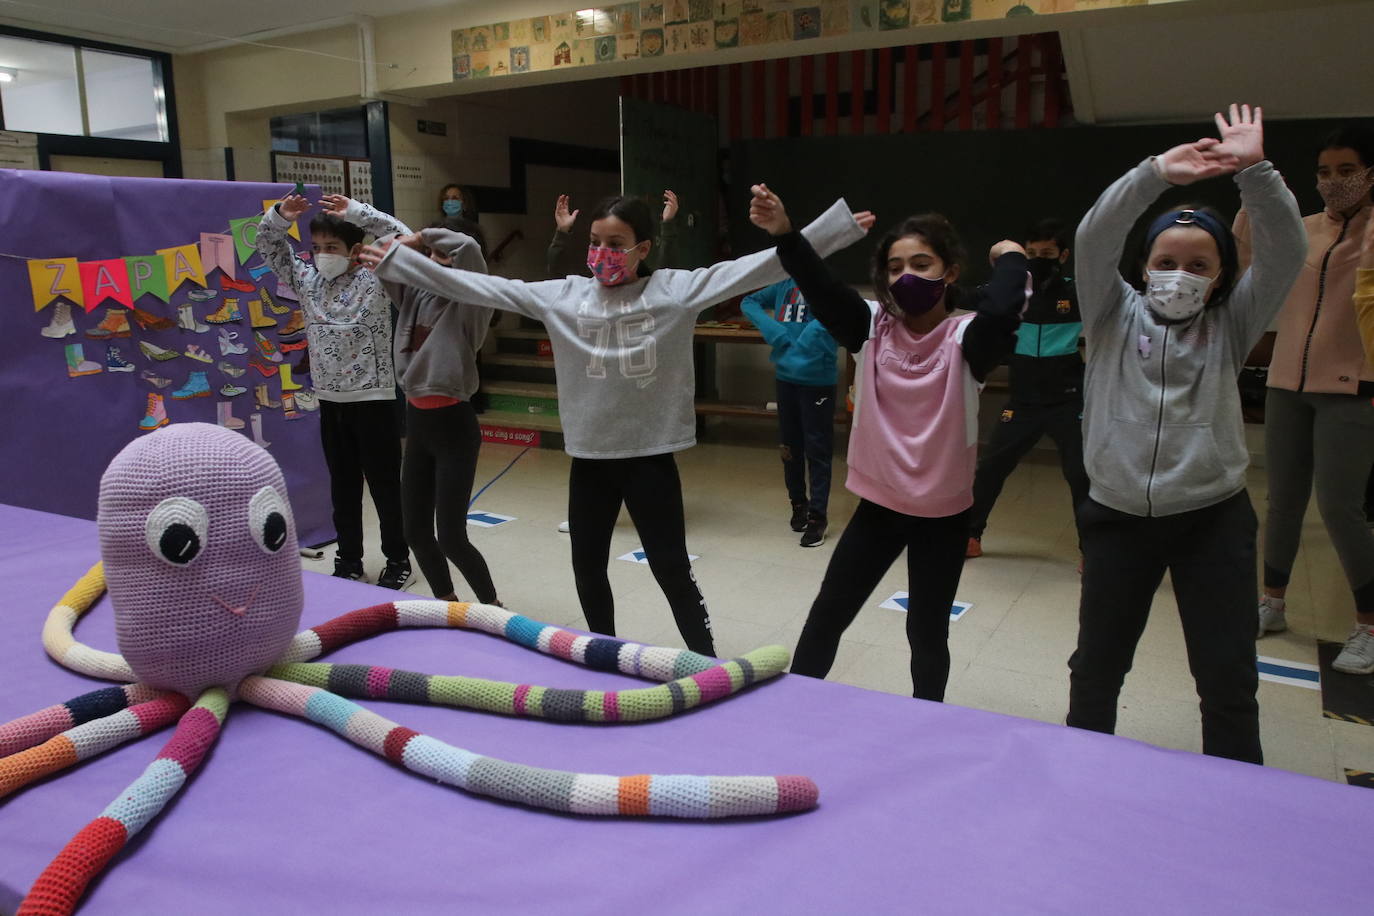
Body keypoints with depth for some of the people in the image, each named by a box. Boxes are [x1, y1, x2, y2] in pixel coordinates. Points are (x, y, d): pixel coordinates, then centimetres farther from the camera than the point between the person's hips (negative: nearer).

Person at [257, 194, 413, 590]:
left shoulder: (375, 280, -8)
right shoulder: (307, 281, 8)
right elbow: (269, 248, 13)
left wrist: (357, 211, -20)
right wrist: (280, 216, -5)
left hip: (373, 401, -5)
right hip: (330, 403, 6)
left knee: (385, 487, 4)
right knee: (343, 488, 14)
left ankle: (398, 561, 18)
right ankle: (349, 562, 25)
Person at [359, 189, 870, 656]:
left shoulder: (676, 290, -7)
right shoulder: (563, 296, 0)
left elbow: (755, 269, -13)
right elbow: (482, 288, 1)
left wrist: (840, 223, -18)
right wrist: (396, 261, 0)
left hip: (651, 455, -4)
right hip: (590, 456, 4)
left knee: (672, 569, 6)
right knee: (587, 567, 17)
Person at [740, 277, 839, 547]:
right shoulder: (784, 285, 10)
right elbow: (749, 302, 10)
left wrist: (799, 349, -24)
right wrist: (775, 332, -8)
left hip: (817, 381, -5)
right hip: (786, 378, 5)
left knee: (816, 451, -2)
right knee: (790, 446, 15)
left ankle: (817, 516, 6)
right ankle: (798, 503, 32)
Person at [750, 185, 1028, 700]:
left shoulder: (966, 339, -12)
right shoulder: (873, 328, -3)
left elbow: (1001, 311, -34)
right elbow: (822, 289, -19)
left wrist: (1010, 259, -16)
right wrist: (785, 235, -34)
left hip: (942, 512, -2)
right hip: (878, 504, 2)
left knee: (927, 631, 14)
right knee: (826, 618, 11)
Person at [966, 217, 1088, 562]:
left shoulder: (1080, 292, -5)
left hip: (1067, 403, -2)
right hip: (1023, 402, 3)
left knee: (1081, 475, -2)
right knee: (990, 467, 5)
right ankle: (970, 534, 20)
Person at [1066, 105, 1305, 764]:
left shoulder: (1230, 325, 4)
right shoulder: (1115, 315, 2)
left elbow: (1285, 252, -9)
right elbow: (1093, 239, -12)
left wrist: (1254, 171, -18)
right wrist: (1155, 175, -24)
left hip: (1212, 517, 0)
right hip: (1118, 516, 0)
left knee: (1229, 678, 5)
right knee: (1095, 667, 13)